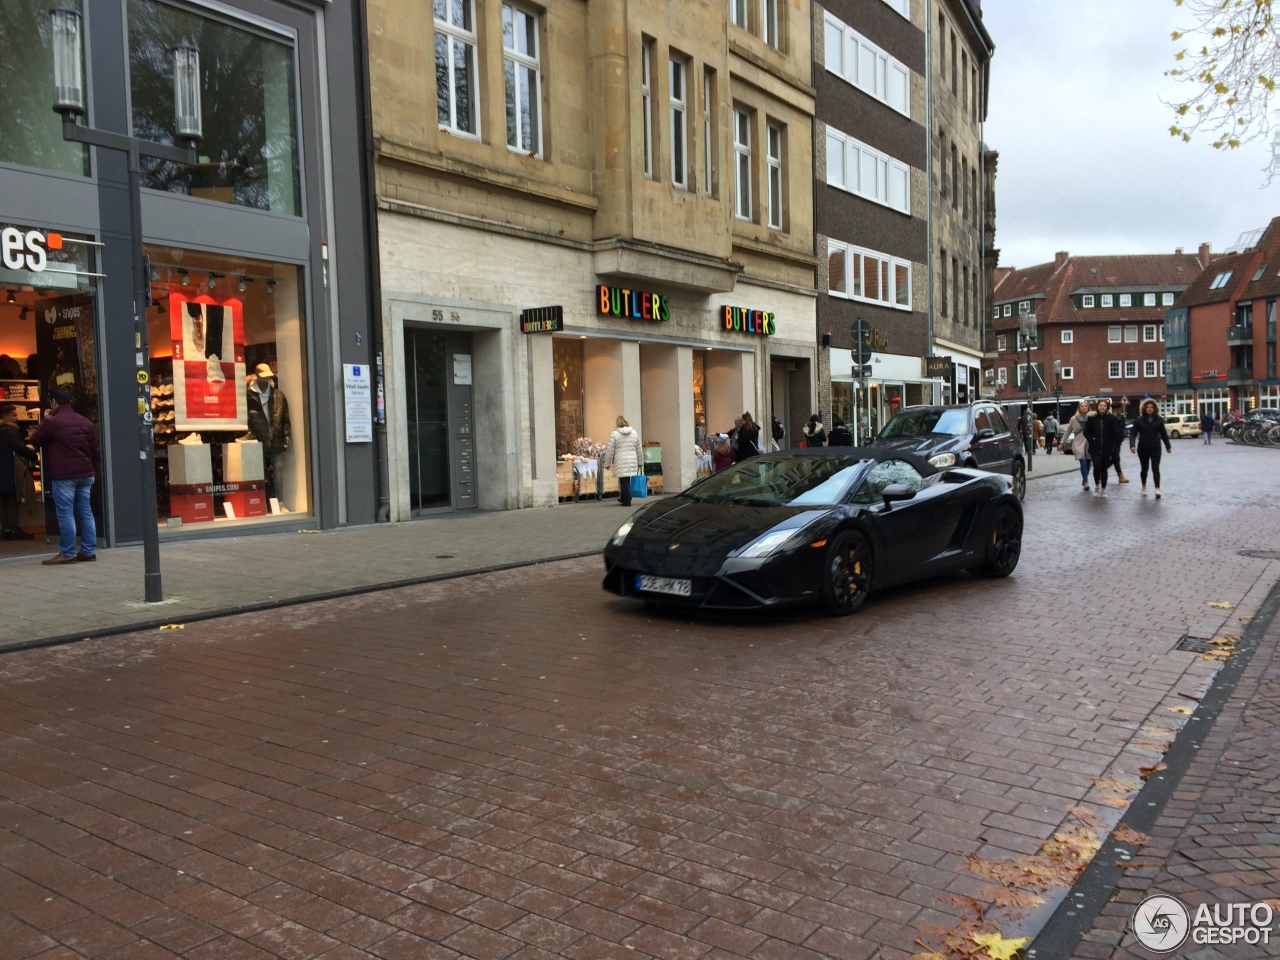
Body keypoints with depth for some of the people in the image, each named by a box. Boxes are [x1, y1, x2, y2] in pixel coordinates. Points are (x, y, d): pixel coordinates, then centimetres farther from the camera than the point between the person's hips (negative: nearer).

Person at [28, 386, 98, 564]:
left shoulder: (52, 422, -10)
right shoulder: (85, 422, 11)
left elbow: (35, 441, 4)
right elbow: (94, 450, 14)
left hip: (63, 475, -6)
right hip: (85, 473, 6)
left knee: (65, 513, -3)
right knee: (85, 512, 9)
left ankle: (67, 553, -3)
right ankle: (89, 550, 10)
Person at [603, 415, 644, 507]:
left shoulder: (614, 434, -4)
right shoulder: (634, 433, 9)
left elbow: (610, 451, -4)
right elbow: (639, 450, 14)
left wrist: (607, 463, 5)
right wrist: (640, 462, 24)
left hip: (621, 463, -4)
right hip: (632, 462, 4)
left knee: (623, 481, 0)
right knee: (627, 481, 15)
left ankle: (627, 500, -1)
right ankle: (624, 498, 25)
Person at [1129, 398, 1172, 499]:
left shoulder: (1159, 419, 2)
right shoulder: (1139, 420, -3)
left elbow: (1163, 433, 9)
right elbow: (1133, 433, -9)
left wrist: (1168, 446, 15)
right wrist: (1132, 445, -23)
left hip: (1155, 447, 0)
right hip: (1143, 448, 0)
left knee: (1155, 468, -10)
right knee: (1144, 468, 13)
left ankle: (1157, 489, -15)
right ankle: (1144, 487, 31)